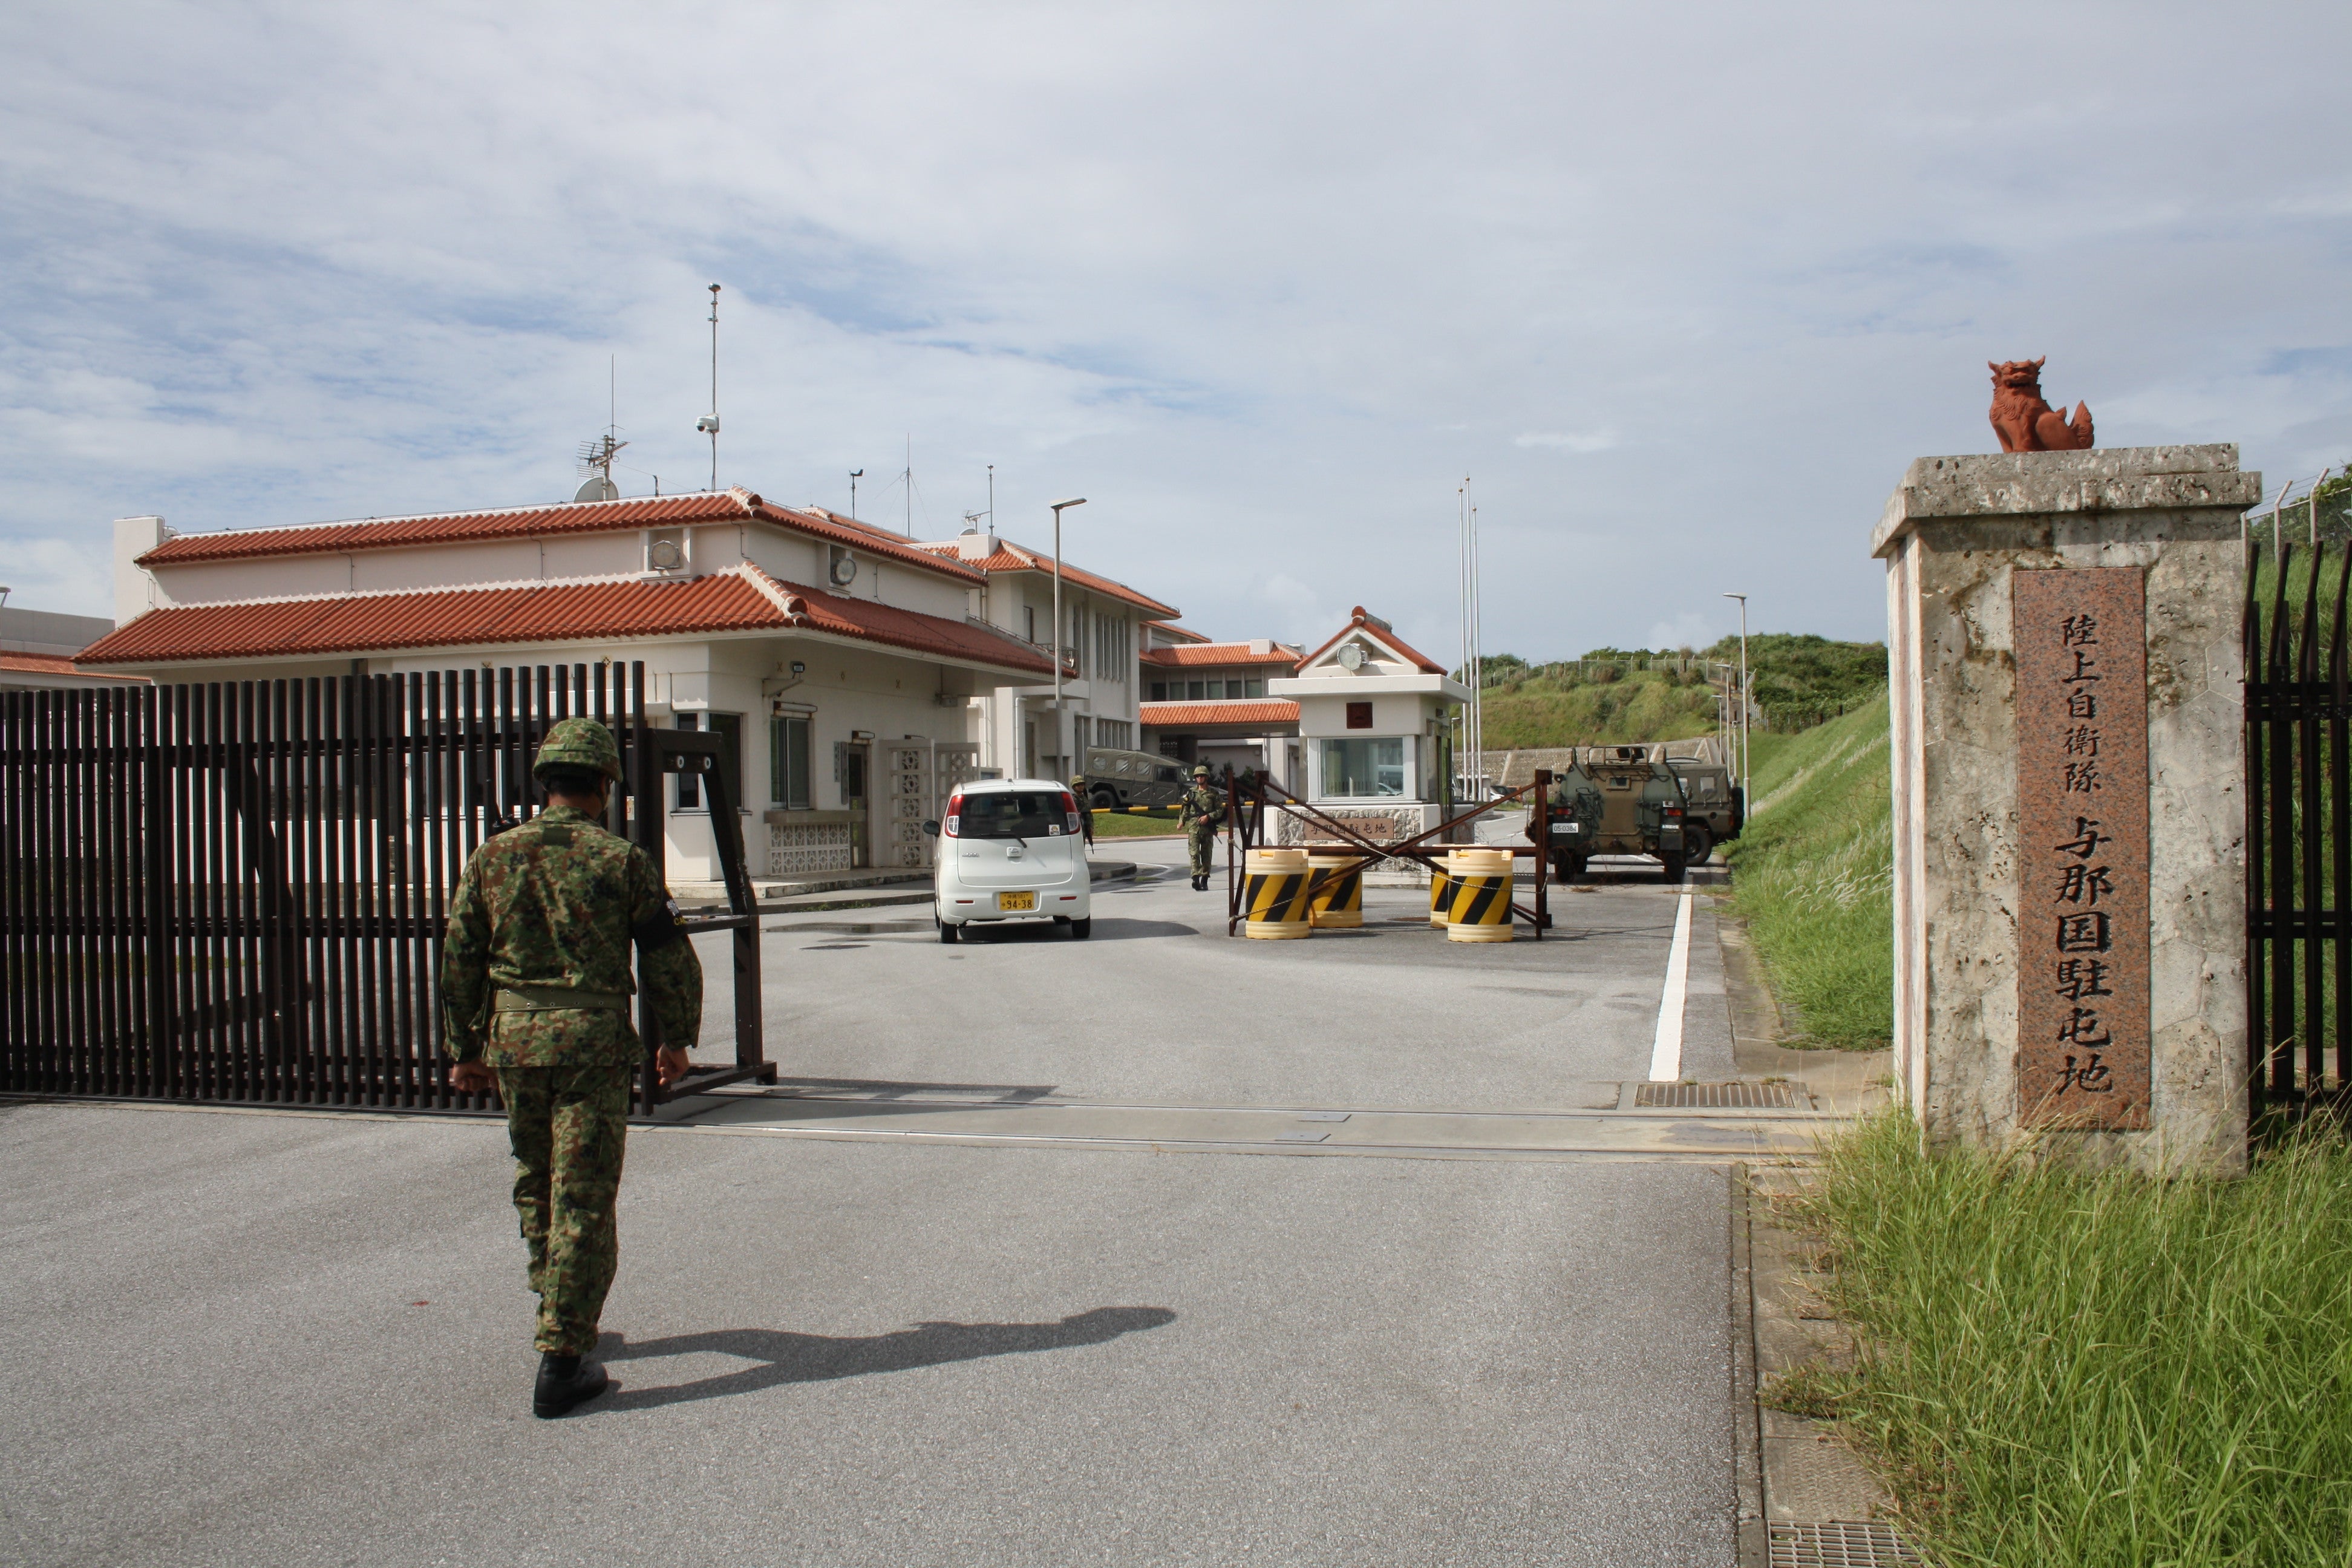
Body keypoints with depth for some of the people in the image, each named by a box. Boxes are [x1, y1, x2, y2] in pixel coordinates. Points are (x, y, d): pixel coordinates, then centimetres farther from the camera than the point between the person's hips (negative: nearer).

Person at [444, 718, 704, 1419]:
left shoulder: (493, 857, 2)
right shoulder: (622, 860, -6)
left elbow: (459, 961, 6)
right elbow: (669, 958, -2)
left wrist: (465, 1049, 15)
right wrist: (677, 1039, 11)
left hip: (514, 1039, 4)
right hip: (595, 1043, -3)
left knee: (536, 1180, 24)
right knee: (583, 1201, 1)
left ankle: (559, 1307, 37)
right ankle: (561, 1360, 1)